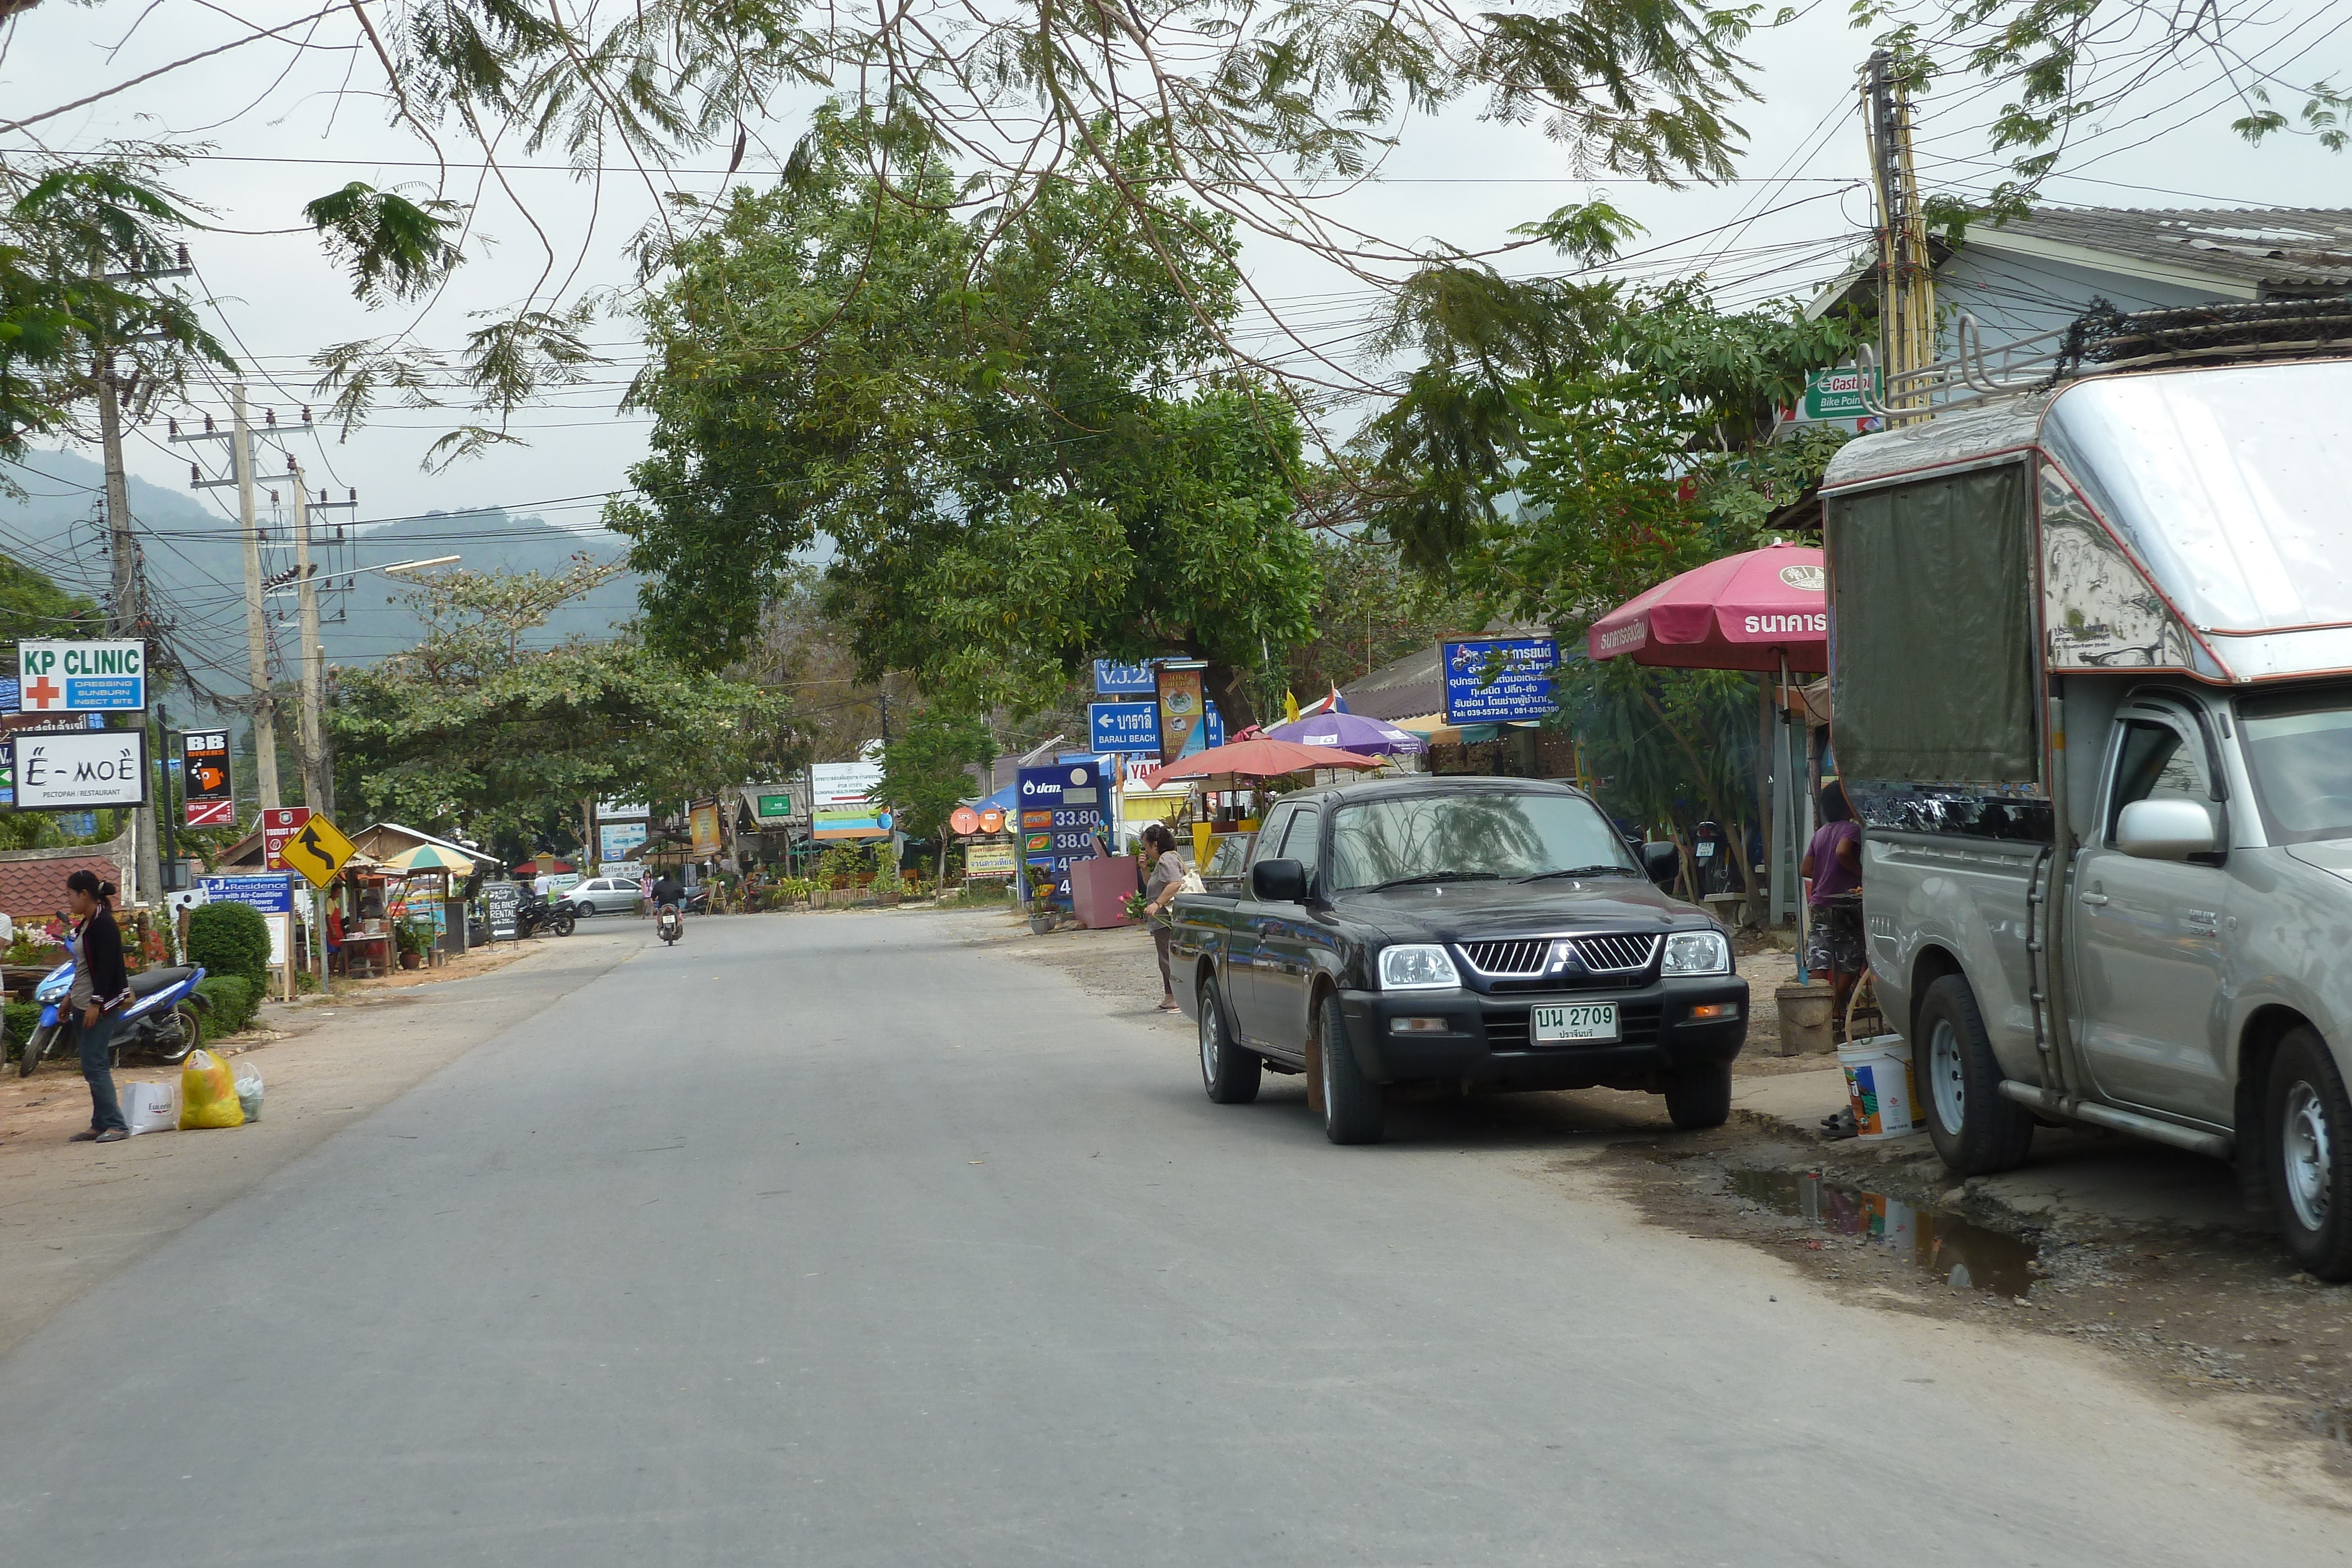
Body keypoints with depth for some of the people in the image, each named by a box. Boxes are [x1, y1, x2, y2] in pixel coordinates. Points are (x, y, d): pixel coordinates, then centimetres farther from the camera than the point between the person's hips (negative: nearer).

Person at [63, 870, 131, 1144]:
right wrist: (72, 997, 24)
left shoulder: (103, 923, -14)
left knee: (95, 1065, -14)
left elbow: (106, 966, -21)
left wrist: (96, 1003, -24)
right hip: (84, 1005, 10)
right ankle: (100, 1125, 13)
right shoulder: (85, 924, 16)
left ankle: (116, 1125, -14)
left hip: (101, 1005, -10)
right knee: (93, 1067, 10)